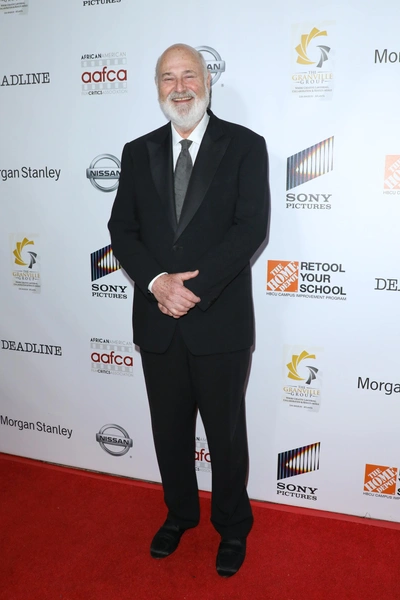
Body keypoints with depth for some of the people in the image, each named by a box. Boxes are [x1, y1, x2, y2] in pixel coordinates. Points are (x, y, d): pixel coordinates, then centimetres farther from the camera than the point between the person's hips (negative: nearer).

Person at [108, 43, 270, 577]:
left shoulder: (245, 146, -2)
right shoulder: (138, 152, 9)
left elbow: (251, 227, -12)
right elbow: (122, 230, 3)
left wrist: (194, 287, -19)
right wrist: (157, 282, -14)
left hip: (220, 321, -3)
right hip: (157, 321, 4)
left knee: (226, 433, 12)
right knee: (169, 430, 19)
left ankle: (232, 527, 36)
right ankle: (180, 514, 43)